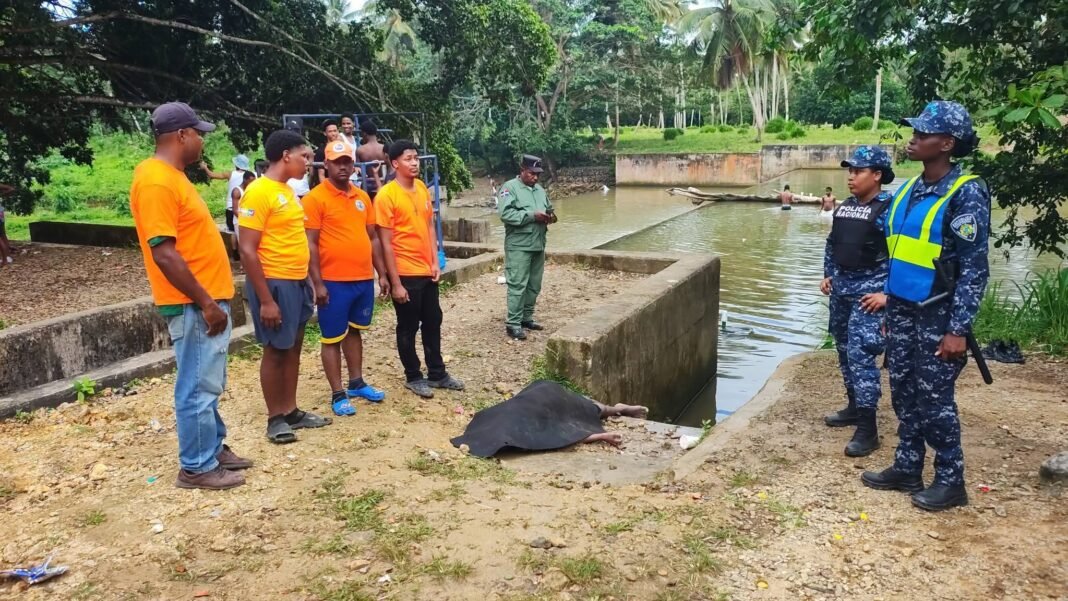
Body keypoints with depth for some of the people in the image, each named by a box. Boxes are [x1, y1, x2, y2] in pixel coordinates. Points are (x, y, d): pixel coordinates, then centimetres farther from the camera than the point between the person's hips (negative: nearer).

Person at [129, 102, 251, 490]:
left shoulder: (172, 176, 13)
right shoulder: (156, 181, -19)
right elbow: (164, 254, -24)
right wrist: (205, 302, -21)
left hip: (208, 299, 10)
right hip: (194, 306, -10)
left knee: (208, 385, 18)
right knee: (198, 388, -1)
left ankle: (213, 448, 30)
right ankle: (196, 467, 10)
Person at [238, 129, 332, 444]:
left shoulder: (287, 190, 12)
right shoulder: (258, 192, -15)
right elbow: (247, 250, -18)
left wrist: (307, 281, 16)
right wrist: (265, 299, -20)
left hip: (298, 282, 9)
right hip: (275, 284, -9)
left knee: (293, 348, 14)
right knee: (275, 350, 2)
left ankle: (291, 411, 25)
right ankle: (275, 418, 14)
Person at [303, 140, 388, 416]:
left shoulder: (362, 197, 10)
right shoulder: (315, 198, -8)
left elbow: (373, 238, 15)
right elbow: (310, 244, -11)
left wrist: (382, 274, 11)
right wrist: (318, 283, -15)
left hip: (364, 279, 6)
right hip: (334, 282, -6)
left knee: (355, 331, 18)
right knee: (332, 338, 3)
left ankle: (357, 383, 31)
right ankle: (338, 394, 12)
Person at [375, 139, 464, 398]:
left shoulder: (422, 188, 6)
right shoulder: (386, 196, -15)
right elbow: (386, 243, -15)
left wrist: (435, 262, 6)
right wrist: (395, 282, -15)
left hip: (427, 271, 7)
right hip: (405, 274, -7)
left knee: (433, 323, 16)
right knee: (408, 327, 7)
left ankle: (437, 373, 29)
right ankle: (413, 377, 23)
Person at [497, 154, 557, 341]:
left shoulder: (539, 189, 17)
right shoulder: (509, 187, -7)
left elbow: (549, 208, 26)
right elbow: (505, 213, -19)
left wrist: (550, 216, 1)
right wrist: (532, 215, -21)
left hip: (538, 245, 8)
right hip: (519, 246, -8)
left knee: (534, 285, 12)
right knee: (518, 285, -8)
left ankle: (527, 317, 24)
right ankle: (513, 324, -5)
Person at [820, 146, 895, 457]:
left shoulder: (889, 209, -13)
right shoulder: (845, 207, 10)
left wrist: (888, 293, -19)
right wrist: (828, 275, 15)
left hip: (869, 291, -8)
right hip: (841, 288, 8)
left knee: (860, 354, -13)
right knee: (844, 351, 16)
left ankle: (867, 429, -8)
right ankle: (854, 407, 32)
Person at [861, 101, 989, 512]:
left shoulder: (966, 193, -14)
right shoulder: (909, 189, 8)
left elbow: (974, 268, -15)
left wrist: (958, 329, -18)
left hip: (937, 316, -7)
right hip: (902, 310, 7)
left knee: (934, 400, 1)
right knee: (904, 394, 13)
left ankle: (950, 481, 16)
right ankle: (907, 468, 27)